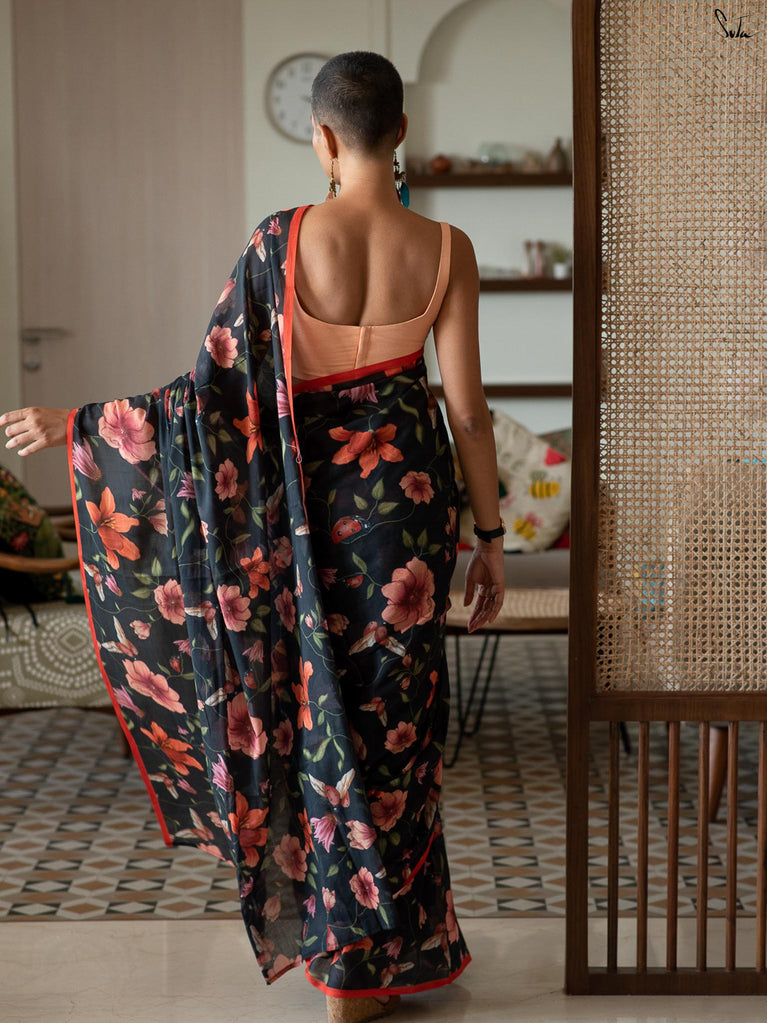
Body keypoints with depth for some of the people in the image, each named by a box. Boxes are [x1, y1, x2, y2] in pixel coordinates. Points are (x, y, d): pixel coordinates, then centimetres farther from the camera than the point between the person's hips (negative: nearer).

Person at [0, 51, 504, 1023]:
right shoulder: (445, 248, -8)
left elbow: (215, 386, -10)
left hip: (307, 496, 0)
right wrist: (491, 537, 4)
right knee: (392, 718, 11)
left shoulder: (282, 239, -11)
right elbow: (467, 407, -6)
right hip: (408, 491, 1)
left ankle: (334, 940, 25)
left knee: (320, 711, 14)